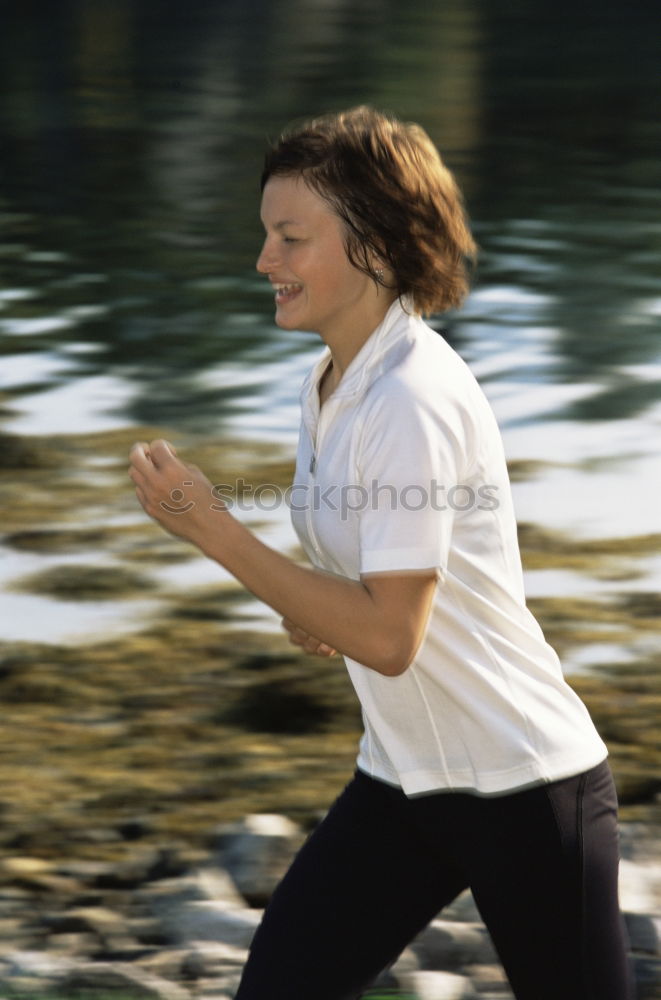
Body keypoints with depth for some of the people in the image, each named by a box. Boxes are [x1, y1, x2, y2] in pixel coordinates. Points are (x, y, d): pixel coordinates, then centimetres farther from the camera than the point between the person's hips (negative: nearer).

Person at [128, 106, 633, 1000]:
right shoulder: (328, 385, 7)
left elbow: (389, 638, -25)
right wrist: (314, 615, -3)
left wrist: (214, 530, -23)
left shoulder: (412, 402, -22)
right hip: (402, 783, 9)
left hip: (527, 791, -8)